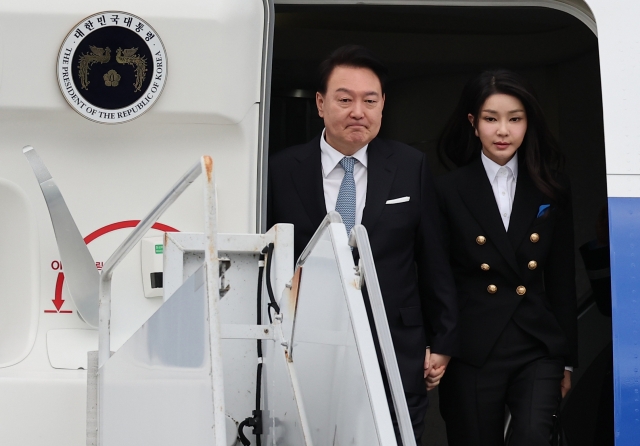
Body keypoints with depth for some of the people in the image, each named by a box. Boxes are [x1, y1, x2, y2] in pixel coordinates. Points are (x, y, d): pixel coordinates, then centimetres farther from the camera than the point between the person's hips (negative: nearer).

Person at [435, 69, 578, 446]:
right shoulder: (449, 191, -1)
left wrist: (567, 358, 10)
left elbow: (562, 280, 10)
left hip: (538, 349, 1)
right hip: (473, 353, -1)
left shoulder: (552, 190, 7)